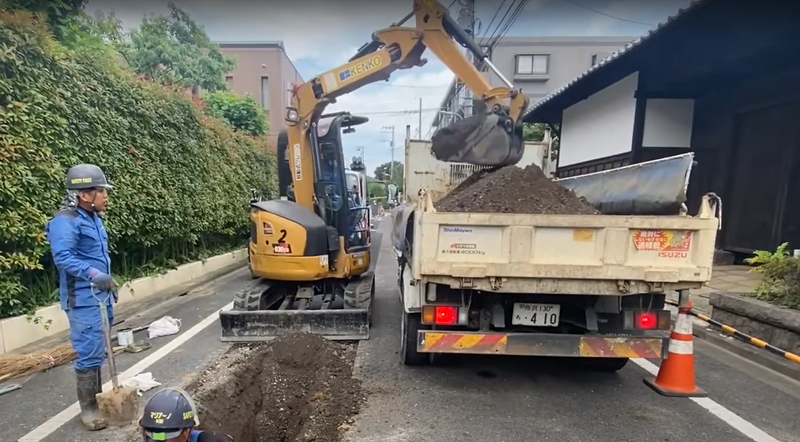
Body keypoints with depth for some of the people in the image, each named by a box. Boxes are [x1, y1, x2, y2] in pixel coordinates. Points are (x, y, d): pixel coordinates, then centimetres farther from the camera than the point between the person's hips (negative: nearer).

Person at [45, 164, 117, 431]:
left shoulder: (93, 218, 11)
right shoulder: (65, 221, -17)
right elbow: (62, 257, -30)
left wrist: (109, 284, 21)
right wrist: (92, 274, -41)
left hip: (101, 296, 9)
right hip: (83, 299, -9)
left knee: (97, 351, 19)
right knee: (89, 353, -2)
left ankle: (98, 397, 33)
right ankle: (88, 409, 13)